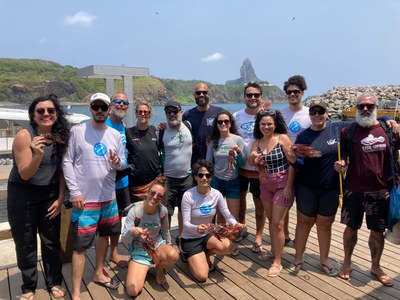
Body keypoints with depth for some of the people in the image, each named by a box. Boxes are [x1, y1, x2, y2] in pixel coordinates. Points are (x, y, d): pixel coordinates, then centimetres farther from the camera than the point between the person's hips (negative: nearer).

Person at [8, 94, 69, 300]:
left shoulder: (61, 136, -4)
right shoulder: (24, 136, -16)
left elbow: (62, 170, 4)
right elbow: (25, 174, -16)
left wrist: (60, 198, 1)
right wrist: (38, 154, -35)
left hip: (50, 193, 3)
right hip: (22, 194, -3)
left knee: (52, 241, 9)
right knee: (25, 243, 9)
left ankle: (54, 282, 28)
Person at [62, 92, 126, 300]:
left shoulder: (115, 135, 5)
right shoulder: (77, 131, -6)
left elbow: (123, 163, 9)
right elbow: (67, 162, -9)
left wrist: (117, 162, -16)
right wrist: (75, 191, -14)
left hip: (108, 196, 5)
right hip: (84, 198, -5)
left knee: (104, 235, 19)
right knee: (80, 246, -2)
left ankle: (99, 274, 40)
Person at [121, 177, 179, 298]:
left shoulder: (163, 210, -13)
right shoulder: (135, 211, -22)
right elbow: (124, 240, -25)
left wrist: (168, 246, 12)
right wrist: (131, 231, -46)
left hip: (158, 245, 2)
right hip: (140, 250, -1)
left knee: (173, 255, -35)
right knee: (133, 291, -19)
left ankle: (159, 268, 3)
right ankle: (144, 269, 15)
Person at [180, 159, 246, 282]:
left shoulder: (216, 194, -9)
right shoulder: (188, 195, -22)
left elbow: (228, 215, -5)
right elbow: (186, 224, -22)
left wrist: (236, 224, -27)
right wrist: (196, 228, -44)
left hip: (207, 235, 4)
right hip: (190, 239, -4)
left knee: (229, 247, -26)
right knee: (202, 276, -16)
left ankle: (205, 254, 7)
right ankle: (190, 256, 17)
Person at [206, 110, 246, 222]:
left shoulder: (238, 139, -5)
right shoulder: (213, 141, -2)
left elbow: (243, 163, -2)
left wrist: (239, 152, -21)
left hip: (233, 181, -1)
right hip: (217, 181, 1)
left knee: (234, 218, 7)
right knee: (219, 216, 12)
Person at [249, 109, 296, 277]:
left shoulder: (282, 138, -13)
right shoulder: (257, 142, 2)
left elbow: (293, 163, -14)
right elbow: (251, 162, -8)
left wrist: (288, 186, -17)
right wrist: (253, 158, -31)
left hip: (283, 185, -5)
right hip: (265, 185, 5)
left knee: (277, 223, -4)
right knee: (270, 220, 18)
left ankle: (277, 262, 9)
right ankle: (273, 251, 37)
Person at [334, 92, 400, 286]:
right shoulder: (348, 131, -1)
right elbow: (343, 156, 4)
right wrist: (340, 163, -16)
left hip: (380, 190, 1)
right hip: (354, 189, -1)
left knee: (377, 231, 11)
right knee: (351, 228, 11)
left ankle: (376, 267, 33)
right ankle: (347, 263, 32)